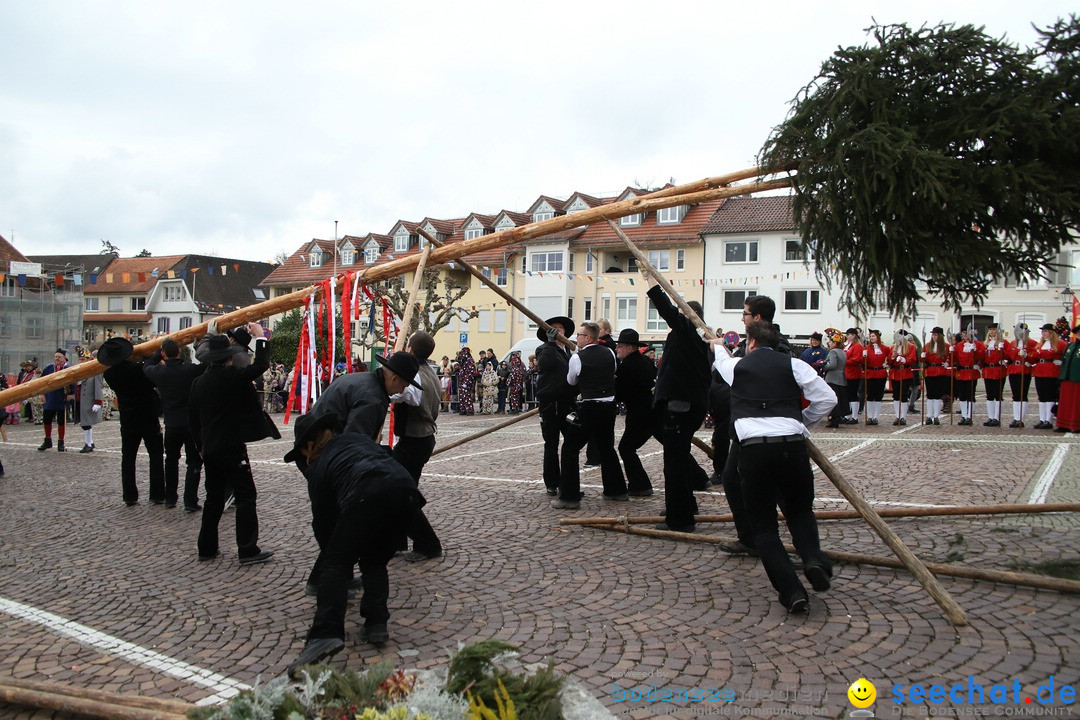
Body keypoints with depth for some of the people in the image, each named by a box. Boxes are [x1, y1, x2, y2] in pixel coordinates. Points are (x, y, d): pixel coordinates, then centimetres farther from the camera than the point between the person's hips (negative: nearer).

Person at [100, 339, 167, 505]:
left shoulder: (109, 374, -4)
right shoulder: (136, 368, -19)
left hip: (127, 420, 4)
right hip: (148, 417, -4)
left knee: (128, 457, 11)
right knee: (156, 455, 5)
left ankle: (130, 496, 11)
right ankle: (157, 495, 4)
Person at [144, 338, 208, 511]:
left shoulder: (159, 372, -7)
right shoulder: (190, 370, -15)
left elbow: (146, 366, 16)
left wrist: (160, 352, 21)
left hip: (171, 425, 3)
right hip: (192, 423, -3)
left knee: (171, 460, 21)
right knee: (194, 463, 3)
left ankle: (170, 498, 26)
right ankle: (190, 501, -3)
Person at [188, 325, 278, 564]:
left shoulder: (198, 382, 6)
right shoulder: (231, 376, -15)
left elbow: (192, 419, 12)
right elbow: (261, 365, -17)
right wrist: (259, 336, -5)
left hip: (210, 450, 7)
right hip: (232, 449, -7)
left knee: (214, 498, 17)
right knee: (245, 496, -1)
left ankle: (207, 548, 21)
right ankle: (248, 550, -2)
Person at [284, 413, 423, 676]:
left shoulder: (317, 468, 27)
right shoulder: (357, 437, 36)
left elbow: (323, 525, 33)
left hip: (367, 496, -5)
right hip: (406, 490, 5)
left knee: (335, 565, 4)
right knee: (375, 562, 24)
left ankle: (325, 635, -15)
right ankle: (376, 624, 12)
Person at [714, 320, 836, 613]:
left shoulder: (736, 365, 15)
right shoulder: (794, 365, 12)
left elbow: (720, 360, 39)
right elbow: (827, 399, 7)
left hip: (752, 448, -1)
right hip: (792, 444, 1)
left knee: (763, 525, 8)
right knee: (800, 511, 23)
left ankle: (792, 592, -5)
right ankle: (813, 559, -5)